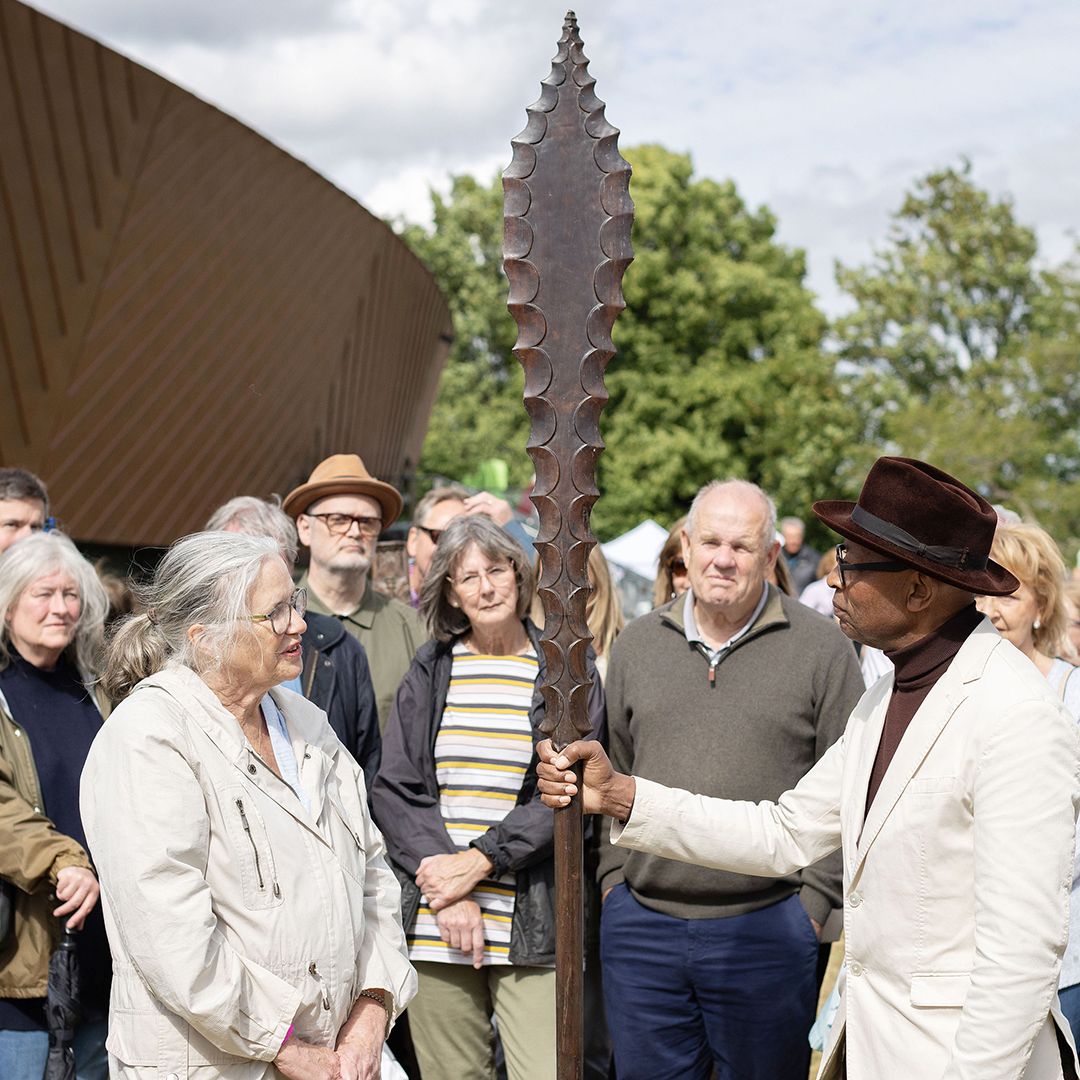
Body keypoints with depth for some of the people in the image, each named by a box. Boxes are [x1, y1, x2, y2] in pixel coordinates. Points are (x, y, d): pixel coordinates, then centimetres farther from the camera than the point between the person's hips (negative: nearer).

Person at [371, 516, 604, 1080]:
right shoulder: (430, 671, 10)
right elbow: (393, 789, 4)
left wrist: (479, 861, -10)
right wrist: (447, 892, -7)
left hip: (532, 927, -2)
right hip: (433, 927, 2)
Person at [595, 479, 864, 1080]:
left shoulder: (820, 647, -2)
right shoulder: (638, 646, 10)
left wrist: (814, 902, -6)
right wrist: (614, 876, 8)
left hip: (767, 927, -3)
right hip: (640, 926, 3)